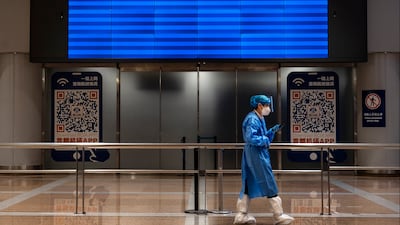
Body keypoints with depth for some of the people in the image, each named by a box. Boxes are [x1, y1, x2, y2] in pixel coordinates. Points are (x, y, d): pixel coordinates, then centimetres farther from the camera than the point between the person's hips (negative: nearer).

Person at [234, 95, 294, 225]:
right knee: (269, 185, -2)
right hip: (256, 155, -10)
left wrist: (272, 131, 5)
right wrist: (265, 140, -16)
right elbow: (250, 138, -26)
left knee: (248, 185, 10)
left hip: (259, 154, 10)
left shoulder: (259, 119, 15)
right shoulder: (252, 119, -16)